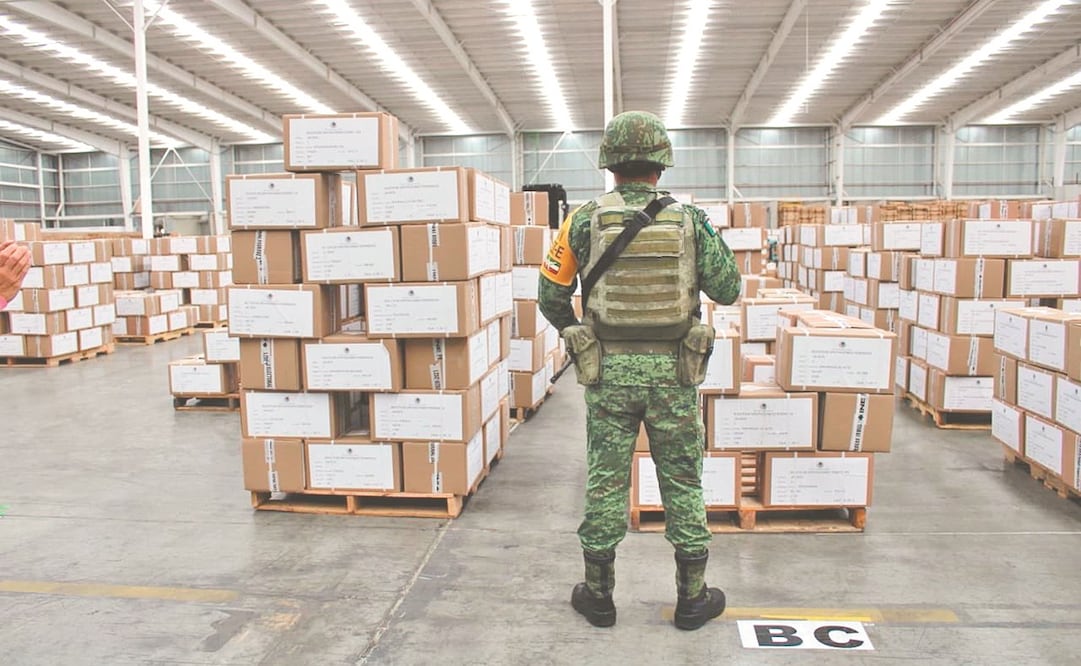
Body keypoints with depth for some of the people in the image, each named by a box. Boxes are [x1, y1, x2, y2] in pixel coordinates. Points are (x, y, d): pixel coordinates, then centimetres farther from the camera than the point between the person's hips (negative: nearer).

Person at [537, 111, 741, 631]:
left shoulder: (586, 221, -3)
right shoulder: (689, 220, -3)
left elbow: (551, 297, -1)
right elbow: (728, 290, 3)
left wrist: (576, 334, 18)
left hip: (607, 371, 0)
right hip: (673, 371, 0)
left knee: (606, 482, 11)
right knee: (682, 482, 12)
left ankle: (598, 594, 24)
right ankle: (692, 597, 25)